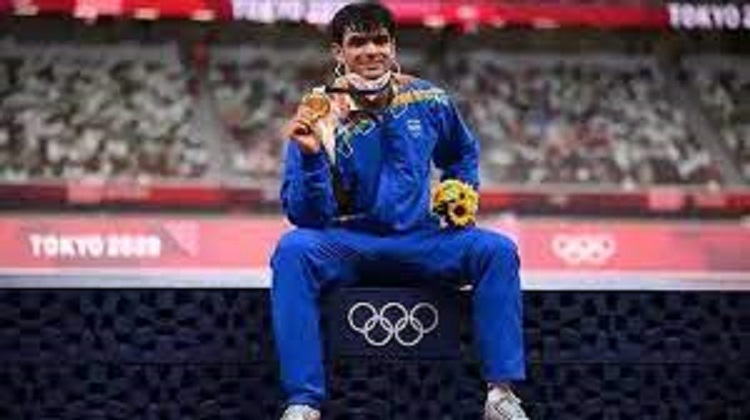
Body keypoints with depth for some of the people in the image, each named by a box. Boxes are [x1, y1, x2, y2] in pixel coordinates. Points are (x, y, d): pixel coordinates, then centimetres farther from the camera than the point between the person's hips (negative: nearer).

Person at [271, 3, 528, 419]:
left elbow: (462, 153, 24)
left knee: (496, 250, -20)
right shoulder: (321, 119, -9)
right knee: (293, 249, -33)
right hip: (347, 243, -2)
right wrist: (310, 155, -31)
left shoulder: (427, 101, 1)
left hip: (418, 237, 3)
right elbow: (306, 216, -16)